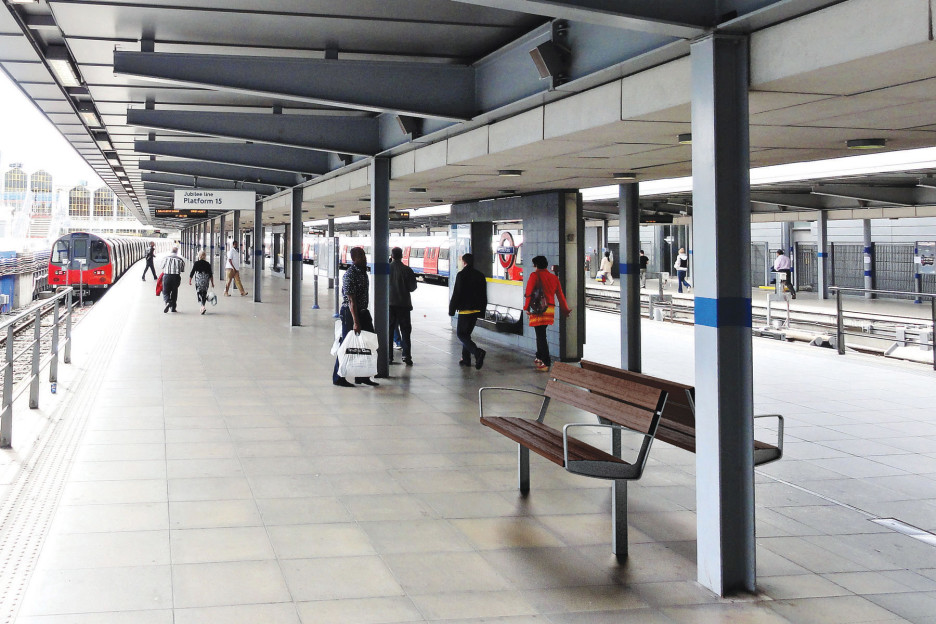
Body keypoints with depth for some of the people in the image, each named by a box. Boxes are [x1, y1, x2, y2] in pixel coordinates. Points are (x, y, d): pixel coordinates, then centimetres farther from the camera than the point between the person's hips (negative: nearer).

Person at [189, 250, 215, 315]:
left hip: (198, 281, -2)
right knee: (204, 293, 14)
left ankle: (203, 307, -20)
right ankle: (203, 306, 16)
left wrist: (189, 280, 9)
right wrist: (212, 283, 7)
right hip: (206, 281, 2)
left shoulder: (196, 263, -5)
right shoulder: (208, 264, 1)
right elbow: (211, 274, 1)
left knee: (199, 292, -2)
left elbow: (192, 273, -2)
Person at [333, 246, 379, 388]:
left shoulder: (363, 271, 10)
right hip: (350, 312, -9)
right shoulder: (350, 275, -18)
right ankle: (338, 378, 8)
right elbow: (351, 301, -23)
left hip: (362, 312, 9)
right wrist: (355, 322, -26)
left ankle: (362, 376, 18)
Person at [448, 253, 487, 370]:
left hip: (465, 310, -7)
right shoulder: (480, 275, 10)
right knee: (466, 333, 17)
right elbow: (484, 296, 14)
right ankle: (466, 359, 17)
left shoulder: (461, 275, -10)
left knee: (461, 334, -3)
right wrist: (481, 311, 20)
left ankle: (477, 352, -23)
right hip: (476, 310, 7)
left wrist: (452, 310, -5)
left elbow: (456, 294, -12)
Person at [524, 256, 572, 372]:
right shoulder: (554, 278, 12)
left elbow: (529, 292, -13)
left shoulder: (535, 276, -5)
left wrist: (527, 308, -10)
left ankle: (546, 363, -8)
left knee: (541, 336, -5)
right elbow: (560, 295, 15)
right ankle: (540, 358, 28)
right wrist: (566, 310, 24)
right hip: (550, 309, 6)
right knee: (541, 334, 20)